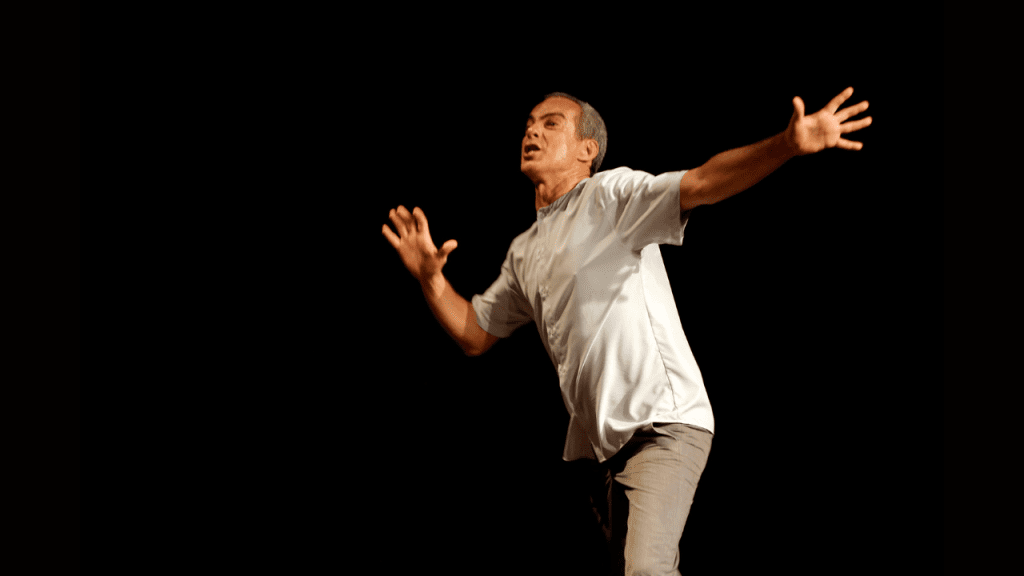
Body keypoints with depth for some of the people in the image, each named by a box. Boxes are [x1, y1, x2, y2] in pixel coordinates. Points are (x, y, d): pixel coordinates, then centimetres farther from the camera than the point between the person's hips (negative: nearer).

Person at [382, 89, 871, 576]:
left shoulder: (612, 194, -4)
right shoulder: (524, 252, 18)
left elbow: (701, 184, -20)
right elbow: (476, 335, 24)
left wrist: (787, 146, -36)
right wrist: (430, 278, 7)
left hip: (662, 422, -8)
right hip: (603, 442, 8)